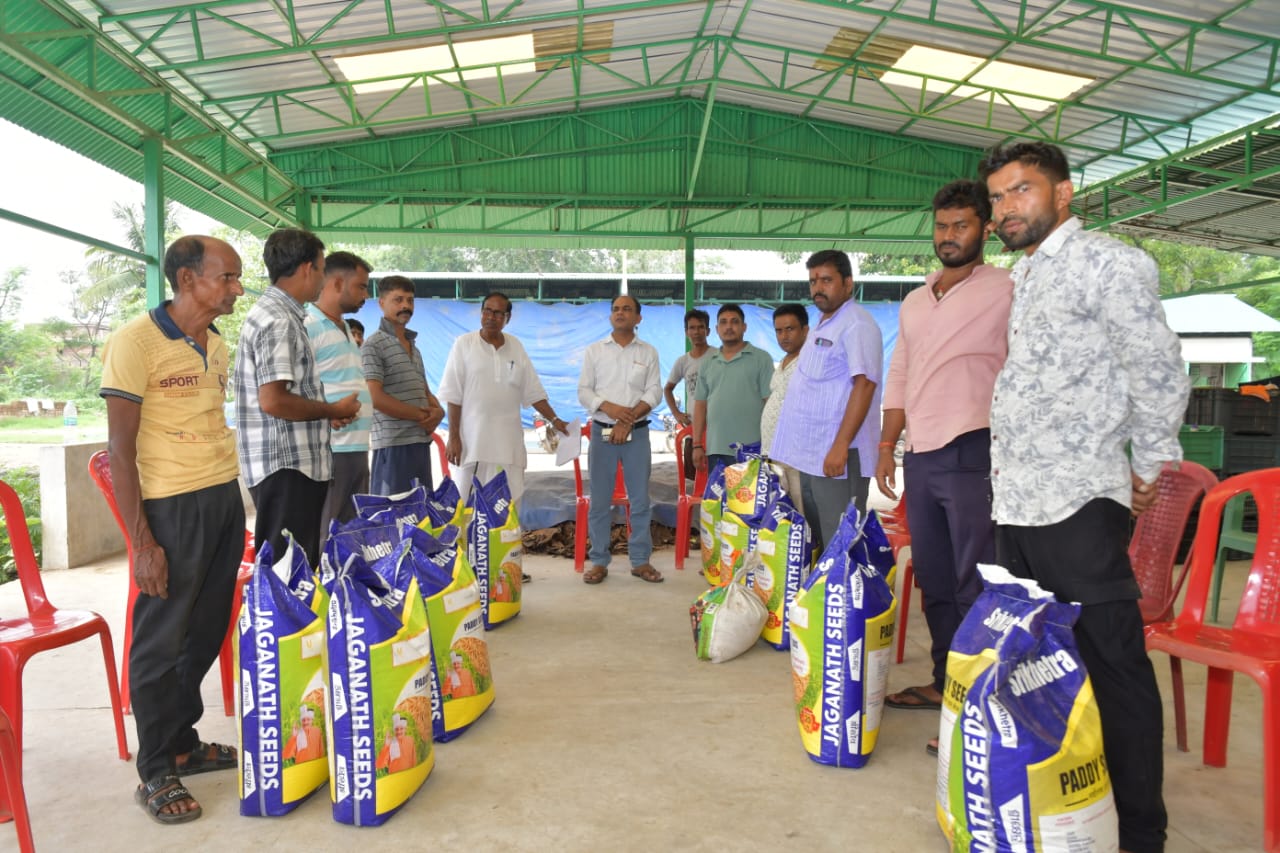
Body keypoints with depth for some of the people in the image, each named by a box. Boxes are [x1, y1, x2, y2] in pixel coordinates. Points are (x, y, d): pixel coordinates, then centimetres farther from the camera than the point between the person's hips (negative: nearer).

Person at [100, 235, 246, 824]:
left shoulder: (217, 346, 11)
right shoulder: (136, 341, -11)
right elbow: (120, 448, -12)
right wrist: (141, 542, -15)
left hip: (226, 500, 7)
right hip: (172, 507, -7)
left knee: (206, 633, 13)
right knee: (160, 641, 4)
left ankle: (183, 742, 30)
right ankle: (155, 773, 18)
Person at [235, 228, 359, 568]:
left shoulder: (277, 313, 17)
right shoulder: (279, 321, -15)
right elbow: (273, 401, -23)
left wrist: (326, 414, 11)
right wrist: (334, 410, -11)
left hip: (297, 463, 10)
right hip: (286, 467, -10)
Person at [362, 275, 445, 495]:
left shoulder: (414, 346, 20)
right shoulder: (374, 345, -5)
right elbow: (376, 398, -14)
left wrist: (438, 411, -1)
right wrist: (422, 415, -10)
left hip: (422, 441, 8)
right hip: (393, 443, -8)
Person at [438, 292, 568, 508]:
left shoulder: (516, 346, 8)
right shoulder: (464, 344, -3)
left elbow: (533, 392, 11)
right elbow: (453, 395, -5)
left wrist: (554, 420, 2)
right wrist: (453, 436, -9)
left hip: (508, 442, 4)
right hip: (473, 440, -3)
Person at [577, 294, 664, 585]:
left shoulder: (648, 352, 6)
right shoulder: (594, 351, 6)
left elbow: (654, 393, -1)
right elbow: (583, 391, 1)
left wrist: (628, 419, -14)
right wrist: (610, 408, -17)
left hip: (637, 432, 0)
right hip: (601, 431, 0)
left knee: (640, 500, 3)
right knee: (600, 501, 3)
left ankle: (640, 561, 13)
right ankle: (599, 562, 12)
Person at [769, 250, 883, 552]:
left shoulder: (856, 324, -11)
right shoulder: (822, 327, 18)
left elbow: (864, 384, -21)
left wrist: (840, 446, -27)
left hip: (837, 456, -9)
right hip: (810, 454, 10)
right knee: (816, 540, 15)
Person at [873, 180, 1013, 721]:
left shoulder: (1005, 291, -2)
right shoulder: (914, 302, 19)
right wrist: (887, 447, 15)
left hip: (972, 453, -7)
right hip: (920, 457, 7)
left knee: (976, 586, -3)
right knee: (933, 581, 15)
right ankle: (943, 682, 28)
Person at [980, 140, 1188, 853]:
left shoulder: (1108, 265, -6)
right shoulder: (1024, 277, 18)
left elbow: (1160, 375, -7)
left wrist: (1148, 470, 0)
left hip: (1078, 504, -8)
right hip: (1016, 501, 8)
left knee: (1113, 671, 1)